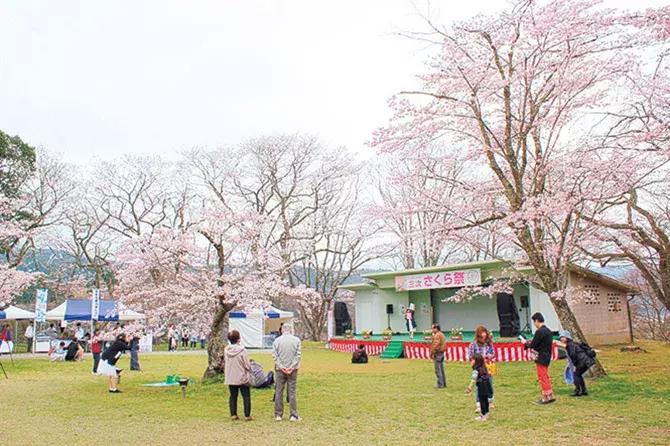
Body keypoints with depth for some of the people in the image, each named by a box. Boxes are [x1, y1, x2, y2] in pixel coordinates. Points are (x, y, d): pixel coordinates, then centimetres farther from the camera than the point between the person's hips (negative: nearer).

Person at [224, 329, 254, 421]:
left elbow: (227, 362, 8)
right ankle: (247, 415, 8)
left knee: (233, 396, 16)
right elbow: (247, 365, -14)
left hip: (230, 378, 5)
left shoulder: (226, 350, -3)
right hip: (242, 377, -5)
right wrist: (250, 370, 5)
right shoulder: (242, 350, -19)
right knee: (246, 396, 7)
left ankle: (233, 414, 18)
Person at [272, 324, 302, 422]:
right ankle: (293, 415, 6)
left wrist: (281, 366, -7)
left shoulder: (277, 340, 0)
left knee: (278, 392, 8)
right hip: (293, 370, 0)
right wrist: (292, 367, -8)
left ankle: (278, 415, 12)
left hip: (280, 369, 0)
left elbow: (275, 355, -5)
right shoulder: (296, 340, -1)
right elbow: (298, 354, -6)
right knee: (292, 392, 4)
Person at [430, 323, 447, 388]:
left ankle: (440, 384, -2)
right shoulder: (442, 334, 16)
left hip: (437, 354, -10)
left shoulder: (437, 335, -16)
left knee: (438, 370, -5)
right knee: (441, 369, 15)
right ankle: (443, 383, 20)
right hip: (442, 353, 10)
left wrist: (432, 354, -16)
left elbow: (435, 346, -22)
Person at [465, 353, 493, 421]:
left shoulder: (476, 370, -20)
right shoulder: (484, 367, 4)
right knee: (485, 399, 17)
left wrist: (470, 387, -23)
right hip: (487, 385, 8)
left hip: (481, 386, -8)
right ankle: (486, 414, 27)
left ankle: (483, 416, 8)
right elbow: (489, 374, 15)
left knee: (482, 401, 1)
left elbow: (474, 380, -25)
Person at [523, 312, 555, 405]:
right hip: (547, 356, 9)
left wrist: (526, 344, 1)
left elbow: (533, 345, -18)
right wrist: (530, 343, 11)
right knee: (546, 377, 18)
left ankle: (545, 398, 5)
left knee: (542, 378, -1)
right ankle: (551, 397, 23)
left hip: (541, 358, -9)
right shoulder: (548, 330, 11)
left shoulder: (540, 331, -20)